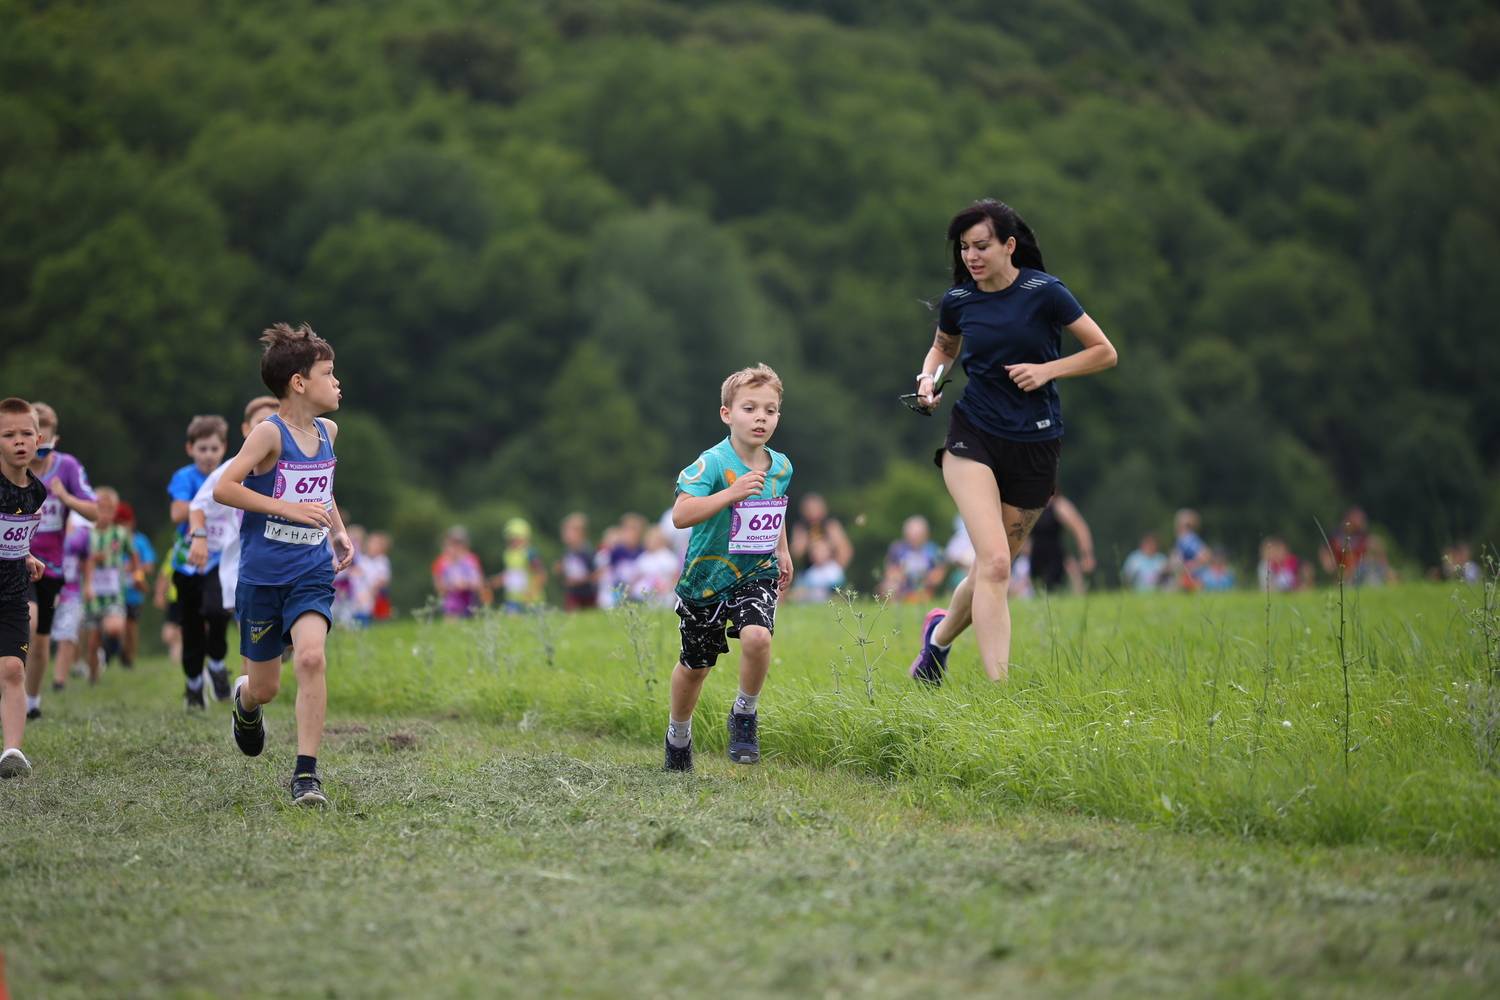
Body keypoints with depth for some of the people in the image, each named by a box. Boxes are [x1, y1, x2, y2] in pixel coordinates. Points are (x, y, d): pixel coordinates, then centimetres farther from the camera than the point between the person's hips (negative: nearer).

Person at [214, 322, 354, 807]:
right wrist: (289, 509, -24)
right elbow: (223, 488, -21)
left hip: (312, 572, 4)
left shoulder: (327, 432, 8)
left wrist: (338, 530, 15)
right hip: (262, 573, -3)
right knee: (265, 686, 7)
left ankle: (306, 773, -17)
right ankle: (245, 700, 47)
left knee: (311, 657, -22)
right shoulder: (270, 433, -12)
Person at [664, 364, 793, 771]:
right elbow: (680, 514, -35)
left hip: (757, 576, 2)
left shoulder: (781, 466, -1)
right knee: (695, 665, 13)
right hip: (707, 578, -2)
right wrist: (731, 494, -42)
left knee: (757, 636, -27)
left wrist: (782, 552, 18)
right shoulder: (712, 463, -21)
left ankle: (745, 714, -2)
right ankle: (678, 735, 39)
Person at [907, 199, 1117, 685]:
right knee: (994, 562, -19)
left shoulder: (1044, 292, -9)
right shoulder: (958, 300, 0)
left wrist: (1047, 369, -15)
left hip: (1035, 445, 0)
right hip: (973, 436, 0)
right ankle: (999, 688, -20)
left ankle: (941, 633, 41)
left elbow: (1104, 352, -2)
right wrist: (929, 377, 2)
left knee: (995, 567, 11)